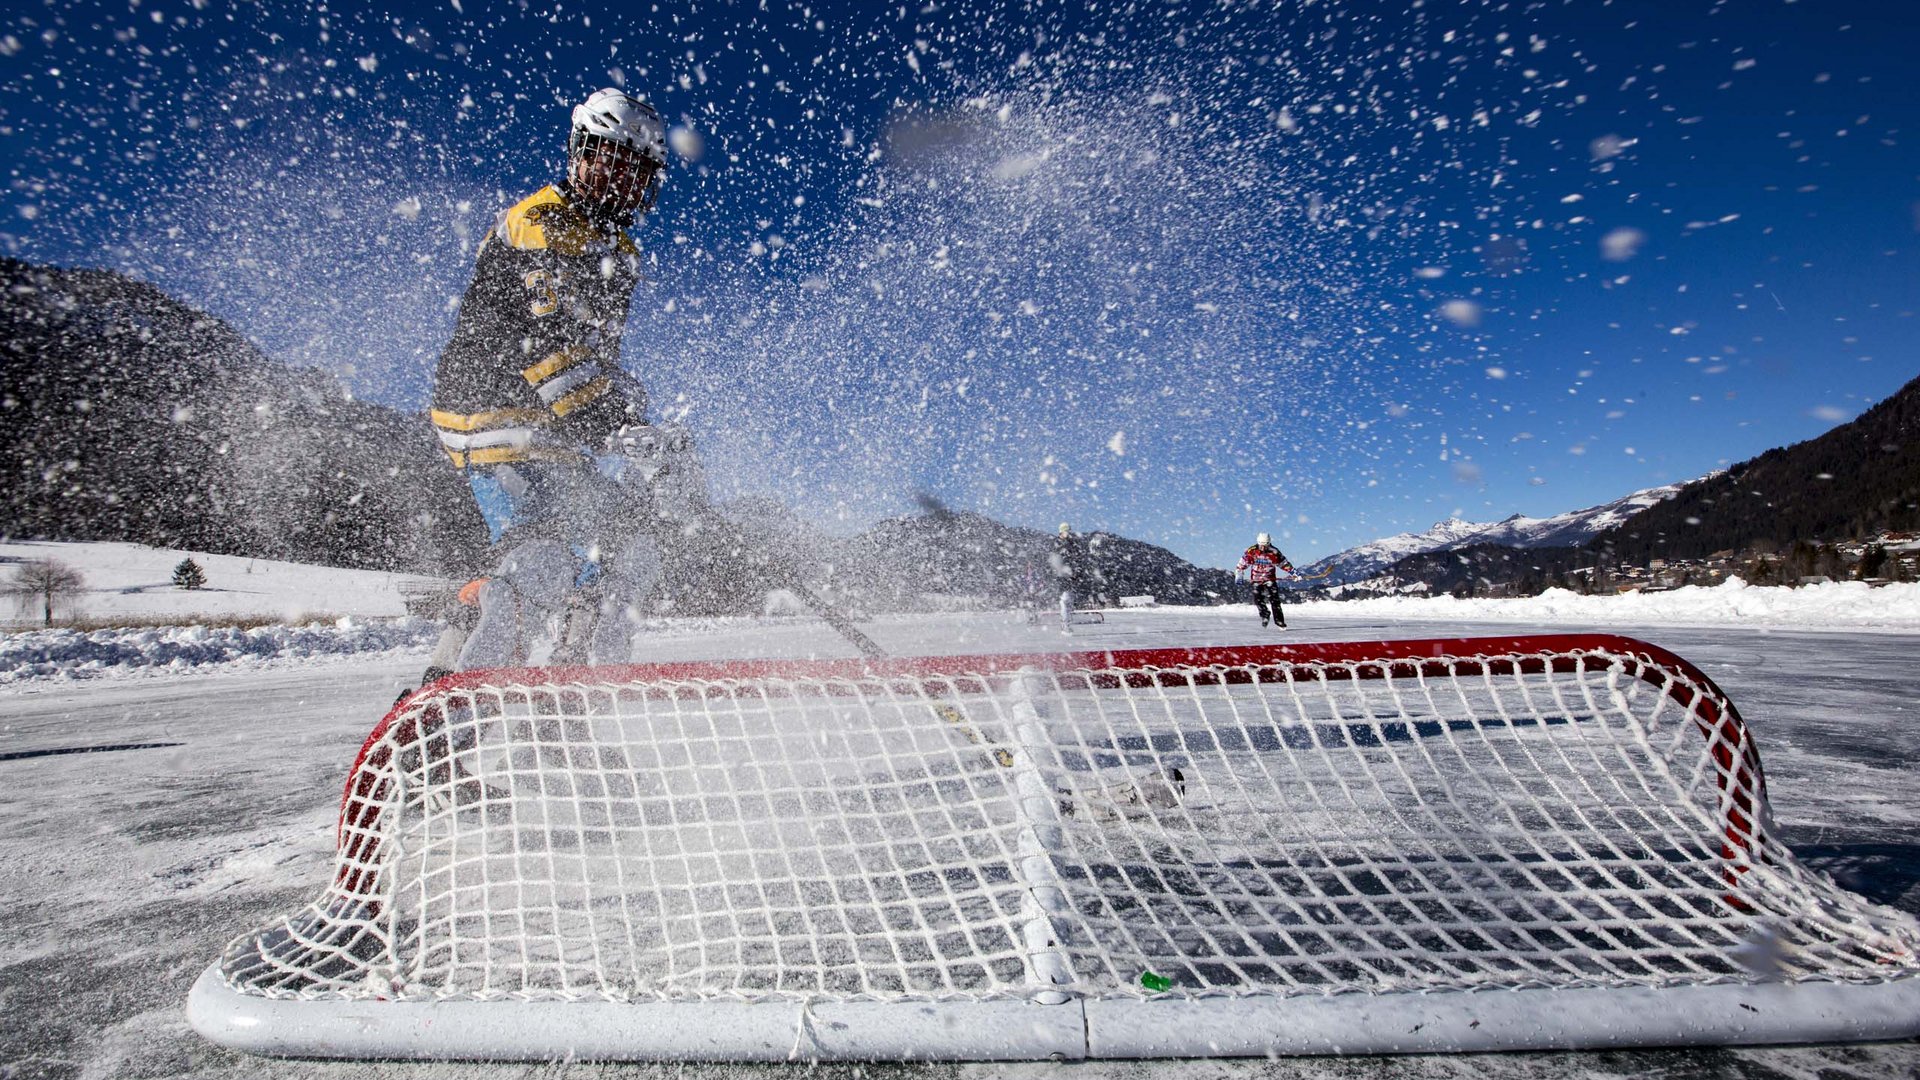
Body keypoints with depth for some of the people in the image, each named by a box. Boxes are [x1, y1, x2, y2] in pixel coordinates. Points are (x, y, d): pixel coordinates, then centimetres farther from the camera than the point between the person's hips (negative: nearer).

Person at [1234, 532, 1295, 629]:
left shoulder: (1274, 552, -9)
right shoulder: (1251, 551, -9)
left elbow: (1284, 563, 3)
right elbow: (1243, 563, 0)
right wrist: (1238, 574, -7)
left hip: (1270, 579, -1)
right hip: (1256, 579, 1)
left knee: (1274, 599, -12)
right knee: (1258, 599, -12)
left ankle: (1279, 621, -8)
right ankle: (1265, 615, 11)